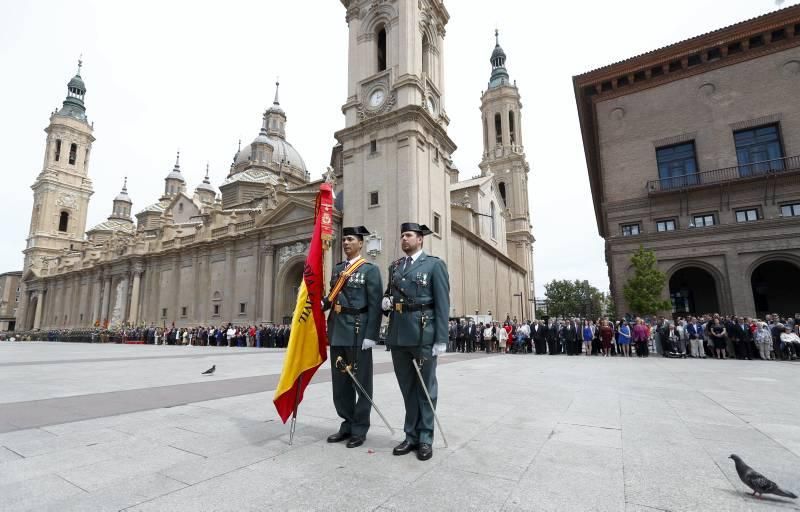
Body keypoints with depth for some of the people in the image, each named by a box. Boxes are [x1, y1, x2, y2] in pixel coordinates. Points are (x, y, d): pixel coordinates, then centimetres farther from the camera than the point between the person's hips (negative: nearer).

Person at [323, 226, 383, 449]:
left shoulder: (370, 269, -4)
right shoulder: (337, 268, 15)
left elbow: (375, 305, -11)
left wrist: (370, 335, -17)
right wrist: (322, 303, -2)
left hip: (358, 332, -6)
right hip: (337, 332, 7)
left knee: (361, 382, 6)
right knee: (340, 382, 14)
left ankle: (360, 429, 19)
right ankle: (347, 424, 30)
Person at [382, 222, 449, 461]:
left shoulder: (434, 264, -1)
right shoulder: (394, 267, 15)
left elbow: (442, 303, -6)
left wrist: (441, 339, -12)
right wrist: (385, 300, 1)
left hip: (423, 334, -5)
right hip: (398, 334, 5)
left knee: (425, 388, 7)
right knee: (407, 387, 14)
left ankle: (425, 439, 20)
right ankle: (412, 435, 27)